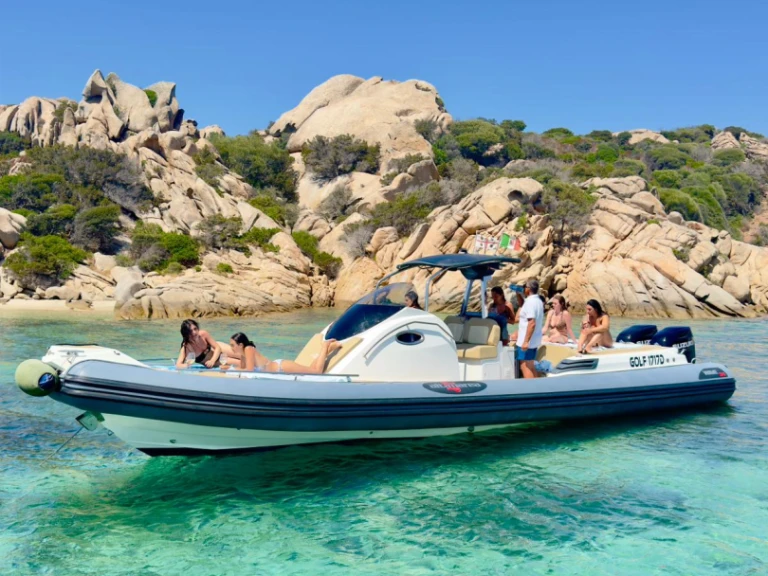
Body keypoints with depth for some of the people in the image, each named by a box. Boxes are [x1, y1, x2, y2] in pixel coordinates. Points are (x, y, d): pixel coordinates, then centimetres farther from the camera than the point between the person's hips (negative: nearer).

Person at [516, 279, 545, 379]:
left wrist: (526, 341, -26)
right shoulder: (538, 301, 11)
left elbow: (532, 323, -26)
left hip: (527, 341, -10)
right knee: (531, 366, 17)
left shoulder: (530, 302, -19)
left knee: (525, 367, -7)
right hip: (535, 341, 10)